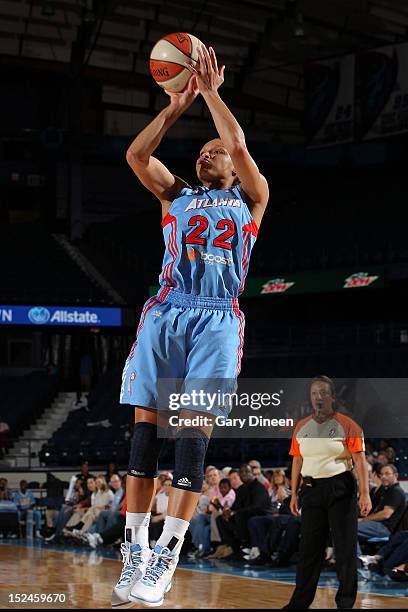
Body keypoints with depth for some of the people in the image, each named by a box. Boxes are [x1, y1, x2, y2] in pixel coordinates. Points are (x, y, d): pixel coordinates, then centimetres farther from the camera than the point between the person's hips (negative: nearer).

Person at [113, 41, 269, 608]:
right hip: (165, 313, 3)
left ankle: (167, 556, -13)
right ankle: (136, 550, -4)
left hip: (216, 320, -2)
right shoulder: (177, 195, 24)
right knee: (146, 429, -6)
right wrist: (178, 105, 7)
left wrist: (211, 91, 7)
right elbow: (136, 155, 9)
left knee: (194, 434, -11)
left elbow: (239, 146, 0)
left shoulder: (250, 197, 17)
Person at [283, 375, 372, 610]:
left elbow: (360, 461, -8)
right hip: (311, 489, 4)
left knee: (345, 546, 0)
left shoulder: (346, 425, -5)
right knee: (309, 547, 7)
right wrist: (294, 494, 11)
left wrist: (365, 494, -15)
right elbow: (297, 462, 14)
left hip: (340, 489, -4)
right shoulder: (302, 427, 9)